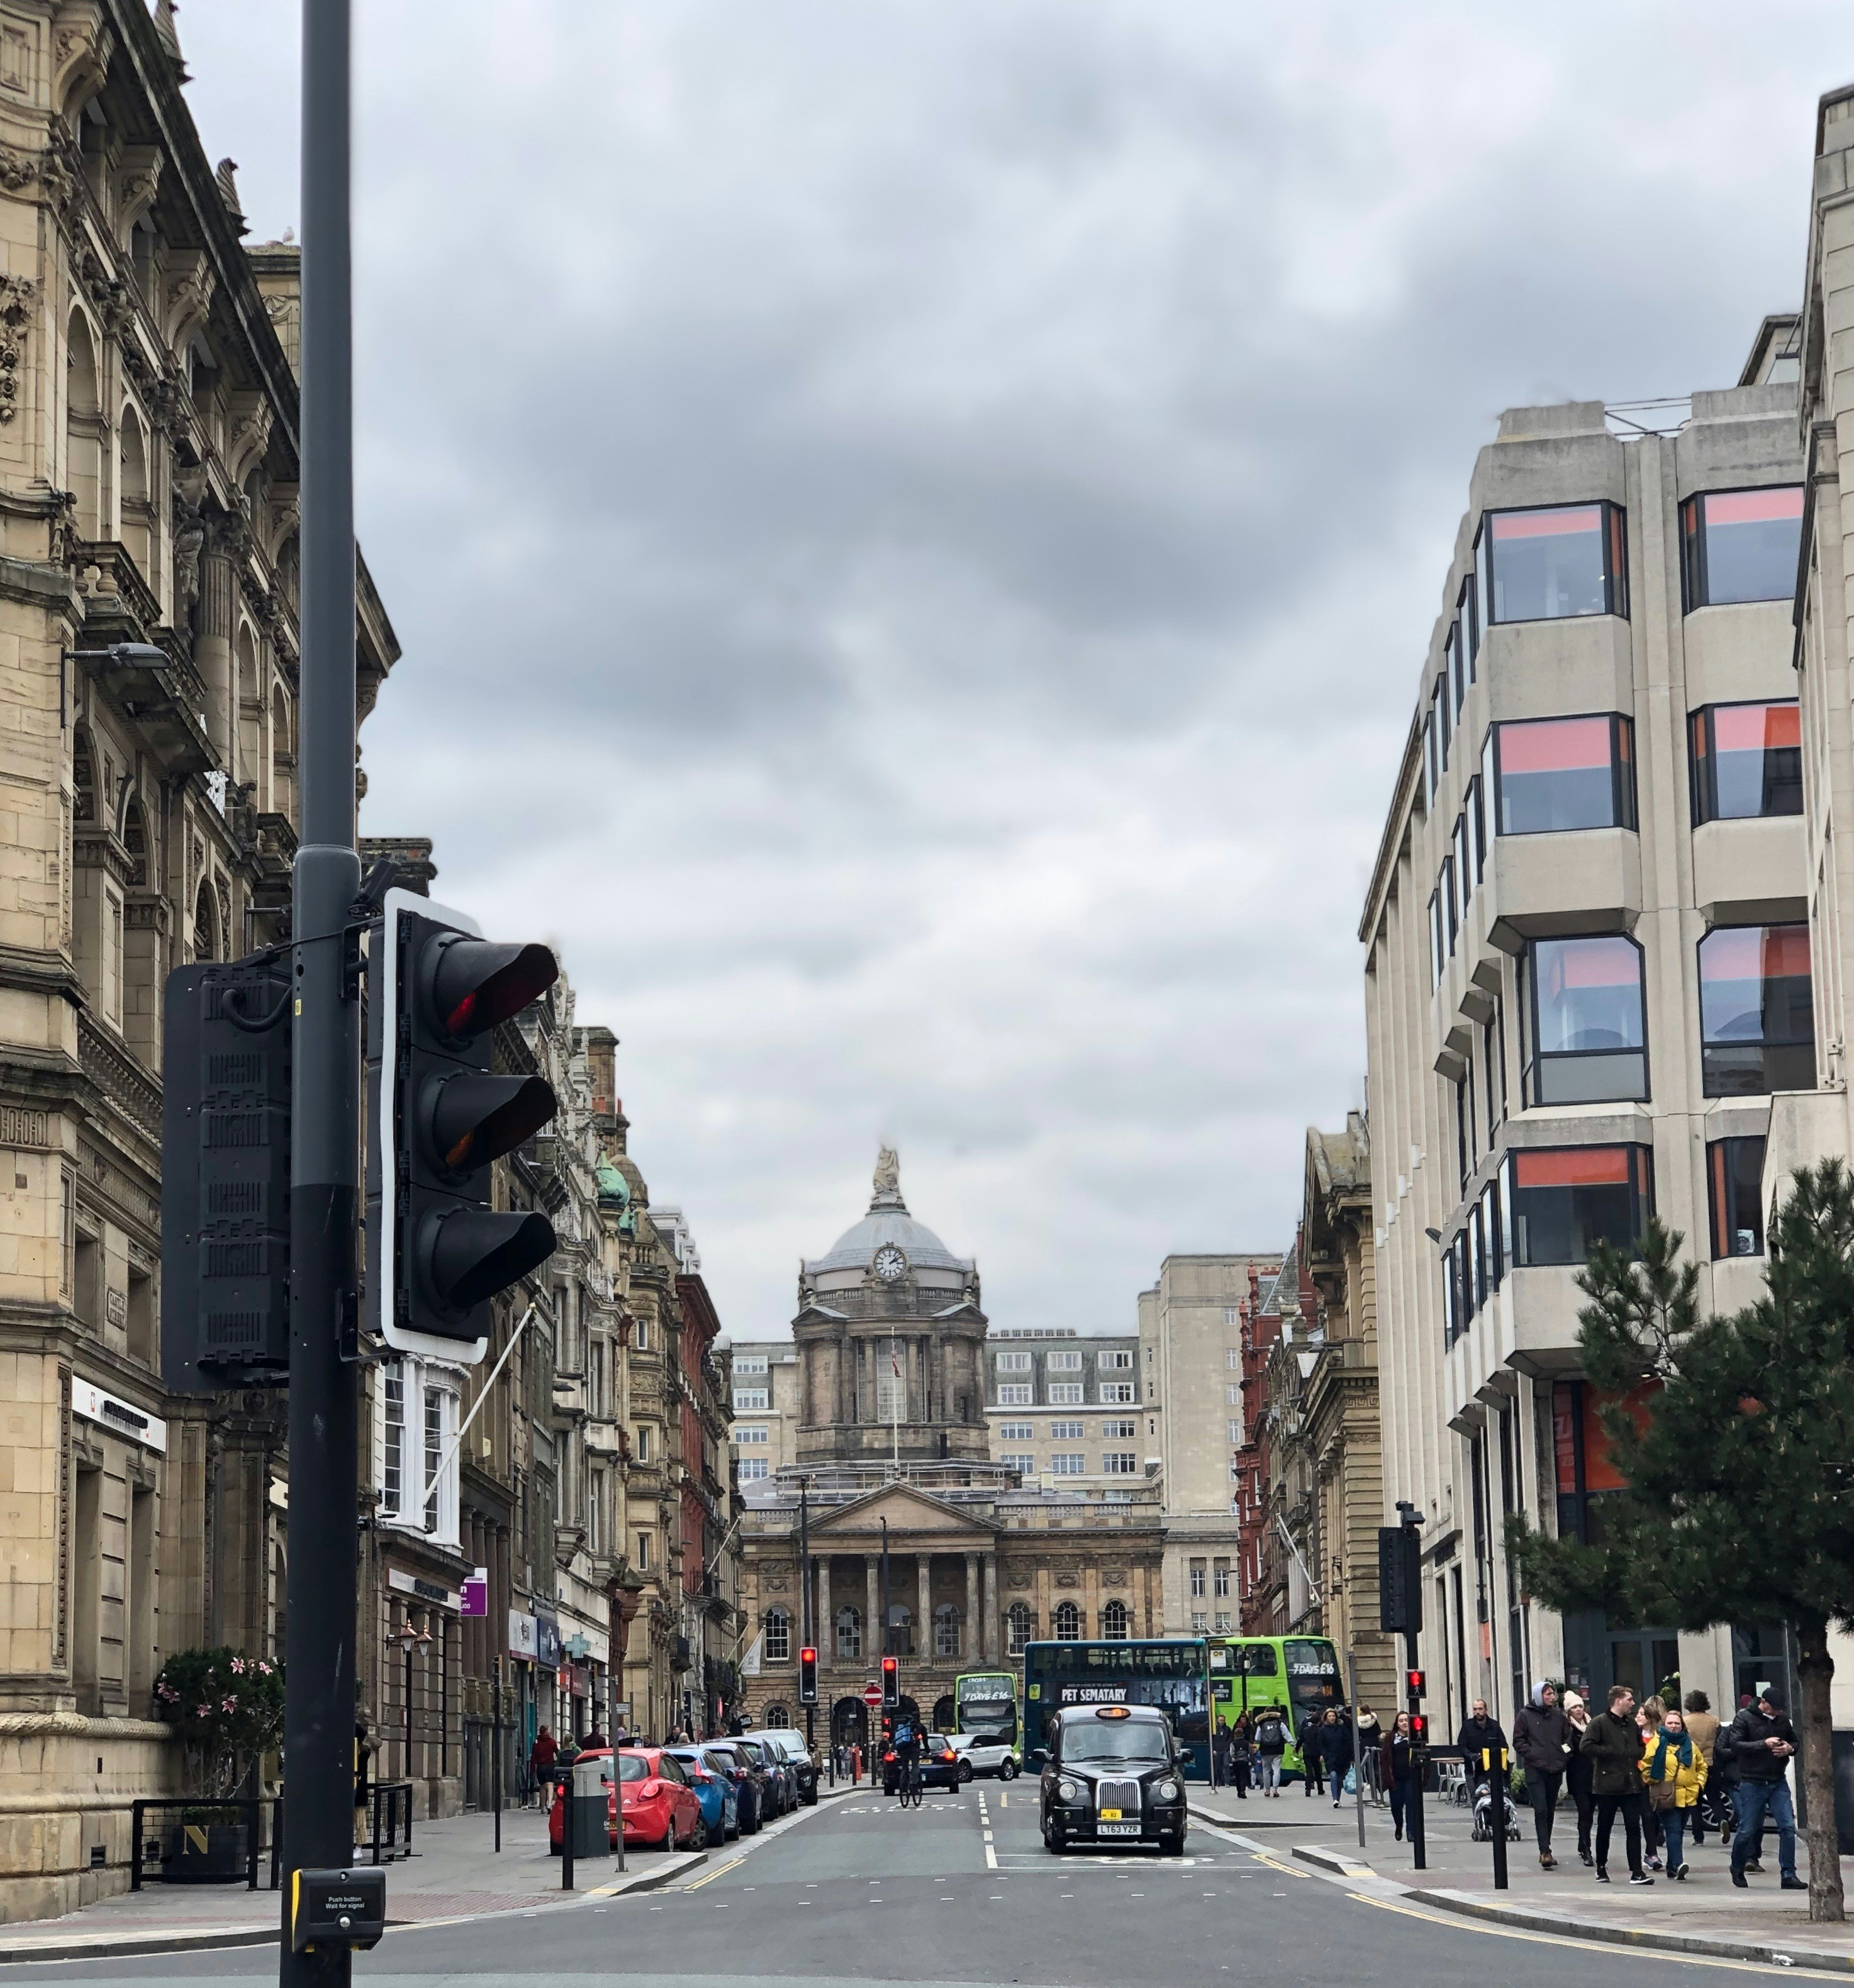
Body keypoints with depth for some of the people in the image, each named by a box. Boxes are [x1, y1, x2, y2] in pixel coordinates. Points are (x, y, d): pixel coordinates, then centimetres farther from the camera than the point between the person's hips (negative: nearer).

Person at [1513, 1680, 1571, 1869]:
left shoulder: (1558, 1716, 12)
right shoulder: (1526, 1715, -1)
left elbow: (1567, 1739, 20)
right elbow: (1519, 1742, -2)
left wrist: (1563, 1757, 4)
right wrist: (1533, 1756, -13)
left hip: (1555, 1770, 5)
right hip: (1535, 1770, -5)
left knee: (1550, 1812, 10)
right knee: (1541, 1811, -13)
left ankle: (1545, 1851, 18)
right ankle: (1545, 1852, -16)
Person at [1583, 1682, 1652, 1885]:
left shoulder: (1632, 1723, 15)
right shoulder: (1599, 1723, -5)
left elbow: (1641, 1747, 28)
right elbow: (1587, 1747, -16)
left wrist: (1636, 1754, 5)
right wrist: (1613, 1752, -16)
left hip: (1631, 1784, 5)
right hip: (1608, 1784, -5)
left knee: (1634, 1828, -2)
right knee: (1604, 1828, 7)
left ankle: (1636, 1872, -4)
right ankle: (1601, 1868, 21)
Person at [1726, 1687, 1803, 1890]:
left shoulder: (1783, 1719, 8)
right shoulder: (1745, 1718, -7)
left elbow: (1795, 1741, 20)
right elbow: (1735, 1744, -17)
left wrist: (1790, 1748, -4)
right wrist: (1764, 1744, -24)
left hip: (1778, 1783, 4)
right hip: (1752, 1783, -4)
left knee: (1788, 1827, -6)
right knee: (1747, 1830, 3)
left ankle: (1789, 1875, -2)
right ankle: (1737, 1869, 27)